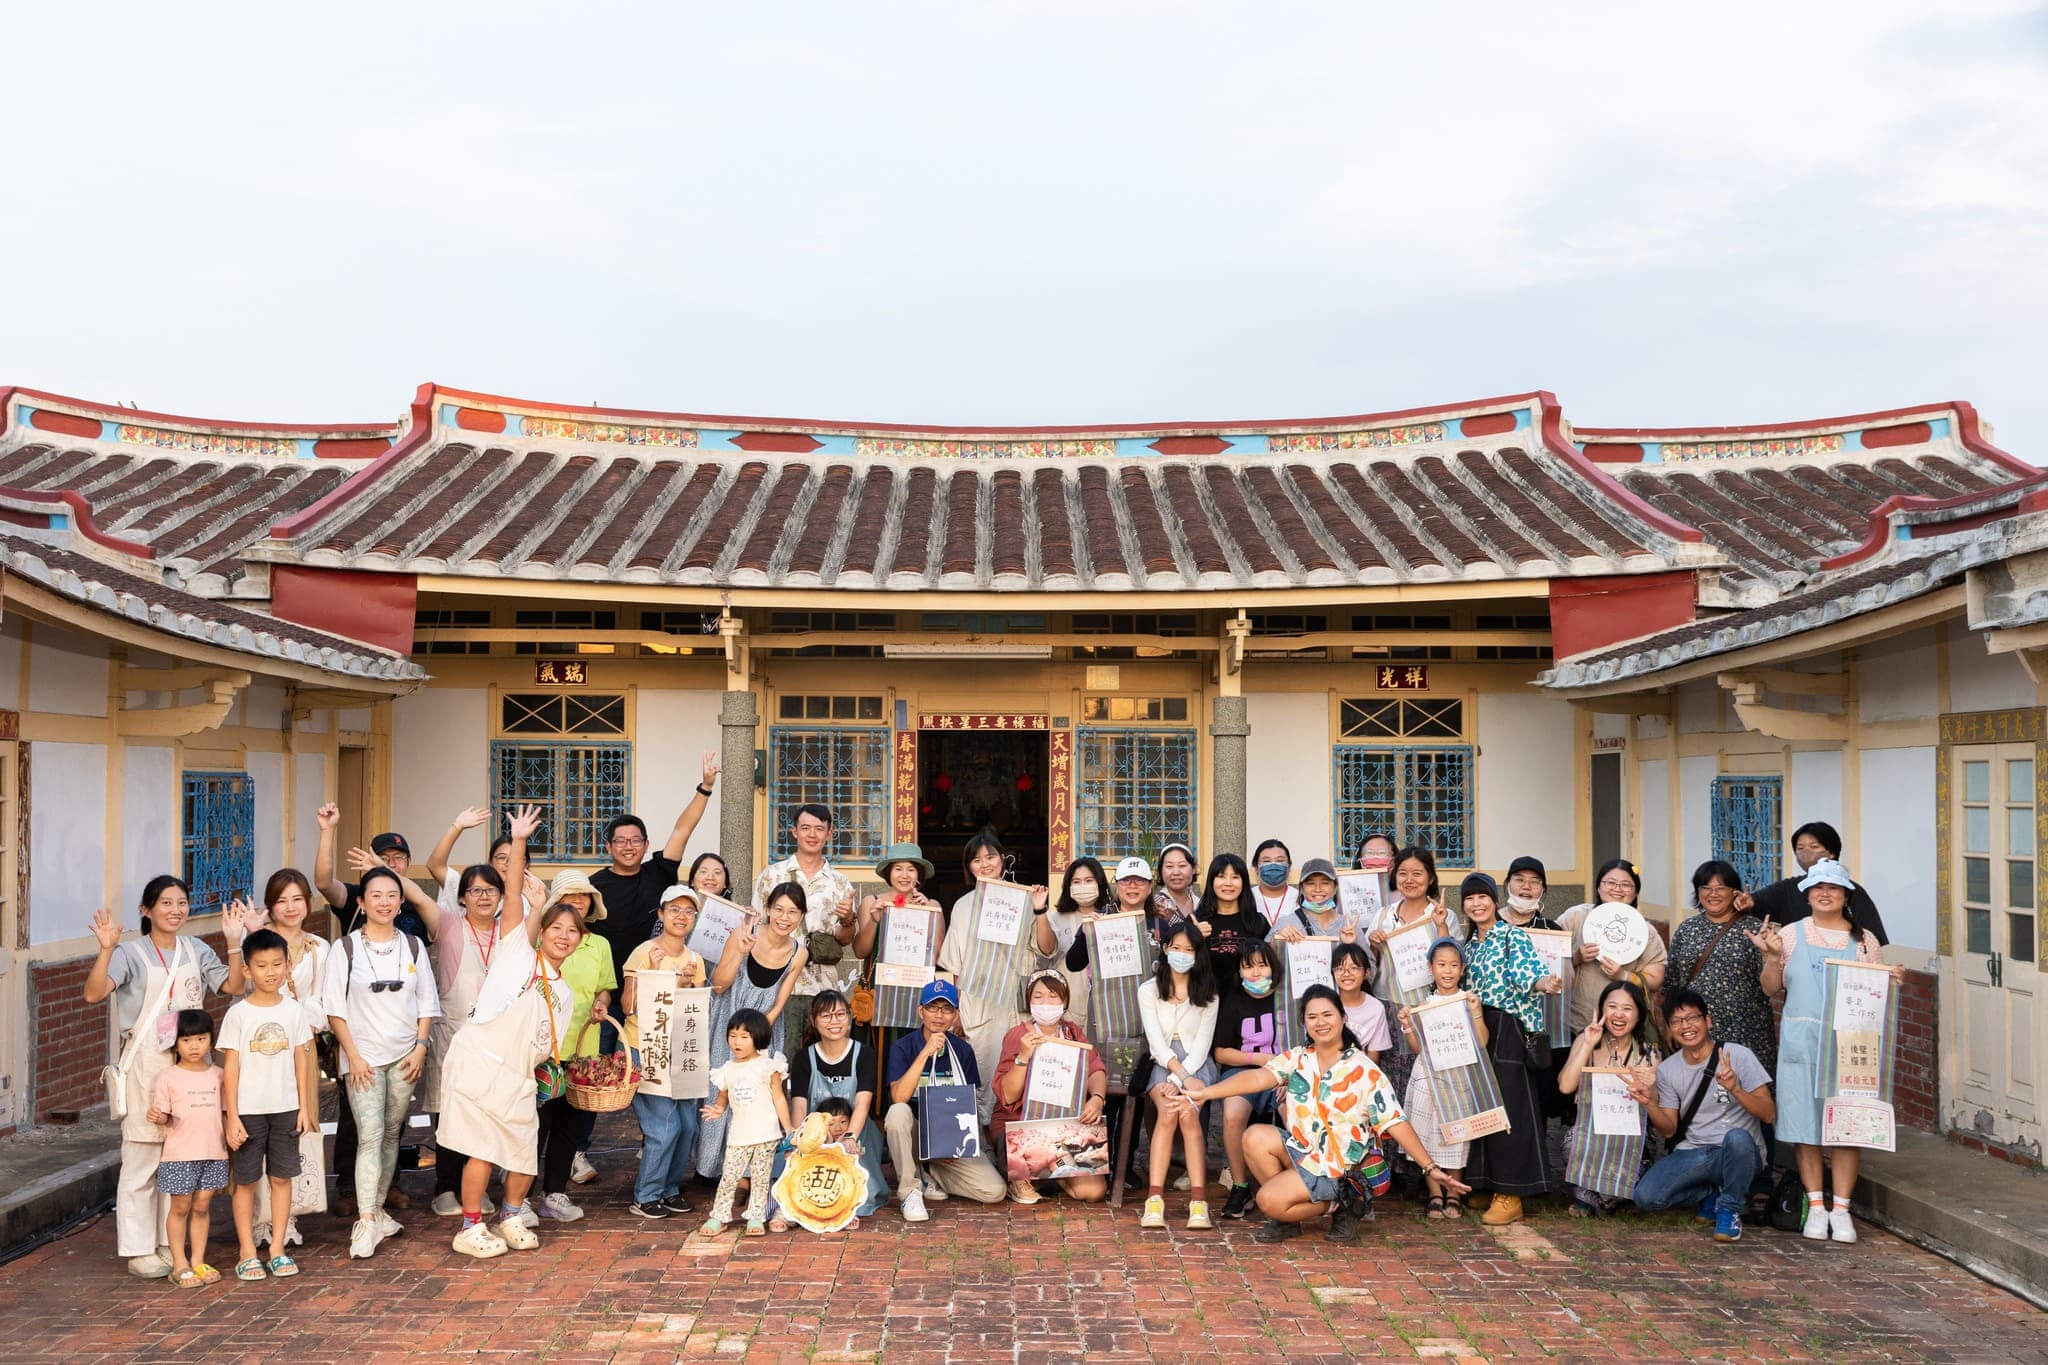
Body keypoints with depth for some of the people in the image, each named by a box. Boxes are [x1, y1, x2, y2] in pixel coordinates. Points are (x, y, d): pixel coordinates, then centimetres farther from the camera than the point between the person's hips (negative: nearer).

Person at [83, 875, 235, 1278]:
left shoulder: (196, 950, 9)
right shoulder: (130, 954, -6)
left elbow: (233, 985, -2)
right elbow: (93, 993, -21)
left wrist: (234, 942, -12)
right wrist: (106, 949, -33)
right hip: (145, 1066, -5)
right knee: (142, 1159, 0)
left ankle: (172, 1242, 22)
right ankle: (140, 1250, 10)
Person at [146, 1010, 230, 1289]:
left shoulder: (217, 1075, 8)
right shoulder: (168, 1077, -4)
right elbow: (164, 1116, -4)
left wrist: (229, 1133, 1)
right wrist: (157, 1117, -25)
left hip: (213, 1153, 3)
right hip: (180, 1155, -3)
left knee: (202, 1207, 9)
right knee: (181, 1207, 5)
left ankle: (198, 1261, 19)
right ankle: (179, 1265, 14)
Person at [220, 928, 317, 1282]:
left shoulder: (294, 1011, 3)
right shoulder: (238, 1013, -5)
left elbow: (301, 1059, 7)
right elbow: (230, 1065, -5)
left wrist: (304, 1106, 4)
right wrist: (232, 1116, -9)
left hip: (286, 1107, 2)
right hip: (248, 1109, -2)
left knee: (281, 1176, 7)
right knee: (246, 1180, 5)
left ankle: (277, 1249, 16)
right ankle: (247, 1254, 13)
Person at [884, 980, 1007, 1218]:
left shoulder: (962, 1051, 3)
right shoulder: (902, 1047, -7)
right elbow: (899, 1097, -22)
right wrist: (926, 1053, -26)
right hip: (914, 1137, -3)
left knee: (995, 1191, -17)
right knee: (898, 1112, -36)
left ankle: (930, 1176, 8)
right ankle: (910, 1191, -19)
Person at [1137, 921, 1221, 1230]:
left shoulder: (1207, 993, 10)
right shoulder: (1149, 990, 9)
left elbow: (1203, 1042, 0)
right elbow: (1156, 1040, -2)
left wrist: (1179, 1079, -15)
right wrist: (1180, 1073, -18)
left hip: (1197, 1064, 0)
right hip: (1163, 1063, 0)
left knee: (1187, 1114, -30)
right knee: (1168, 1113, -30)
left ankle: (1199, 1203, -35)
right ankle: (1154, 1199, -34)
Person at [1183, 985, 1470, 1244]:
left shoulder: (1364, 1070, -9)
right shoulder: (1296, 1059, 1)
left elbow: (1396, 1123, -10)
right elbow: (1258, 1077, -15)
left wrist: (1431, 1169, -17)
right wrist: (1205, 1092, -31)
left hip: (1337, 1168, -5)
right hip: (1301, 1151, 5)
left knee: (1270, 1201, -22)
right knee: (1255, 1138, -22)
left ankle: (1338, 1206, 2)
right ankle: (1286, 1214, -3)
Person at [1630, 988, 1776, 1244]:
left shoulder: (1738, 1055, -5)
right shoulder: (1667, 1069, 6)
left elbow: (1769, 1115, -10)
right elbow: (1669, 1130, 5)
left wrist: (1735, 1090, -28)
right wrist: (1650, 1104, -15)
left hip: (1739, 1155, -3)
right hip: (1691, 1155, 3)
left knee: (1737, 1137, -39)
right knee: (1644, 1197, -21)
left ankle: (1730, 1208, -11)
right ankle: (1710, 1192, 10)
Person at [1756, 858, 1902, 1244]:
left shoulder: (1864, 940, 10)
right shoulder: (1791, 934, 7)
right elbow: (1771, 988, 7)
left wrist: (1891, 982, -7)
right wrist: (1772, 955, -9)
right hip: (1801, 1042, 0)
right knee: (1805, 1124, 1)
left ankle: (1841, 1208, 7)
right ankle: (1815, 1205, 11)